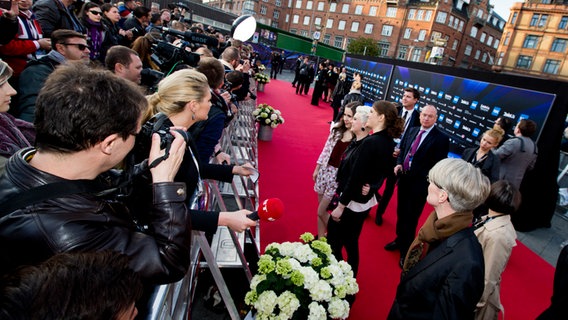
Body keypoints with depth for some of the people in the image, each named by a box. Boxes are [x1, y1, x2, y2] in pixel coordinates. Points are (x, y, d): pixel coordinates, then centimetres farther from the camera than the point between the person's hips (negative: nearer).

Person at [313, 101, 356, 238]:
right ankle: (321, 239, 31)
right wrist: (317, 169, 13)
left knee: (321, 212, 2)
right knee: (322, 209, 15)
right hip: (325, 170, 6)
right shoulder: (337, 129, 2)